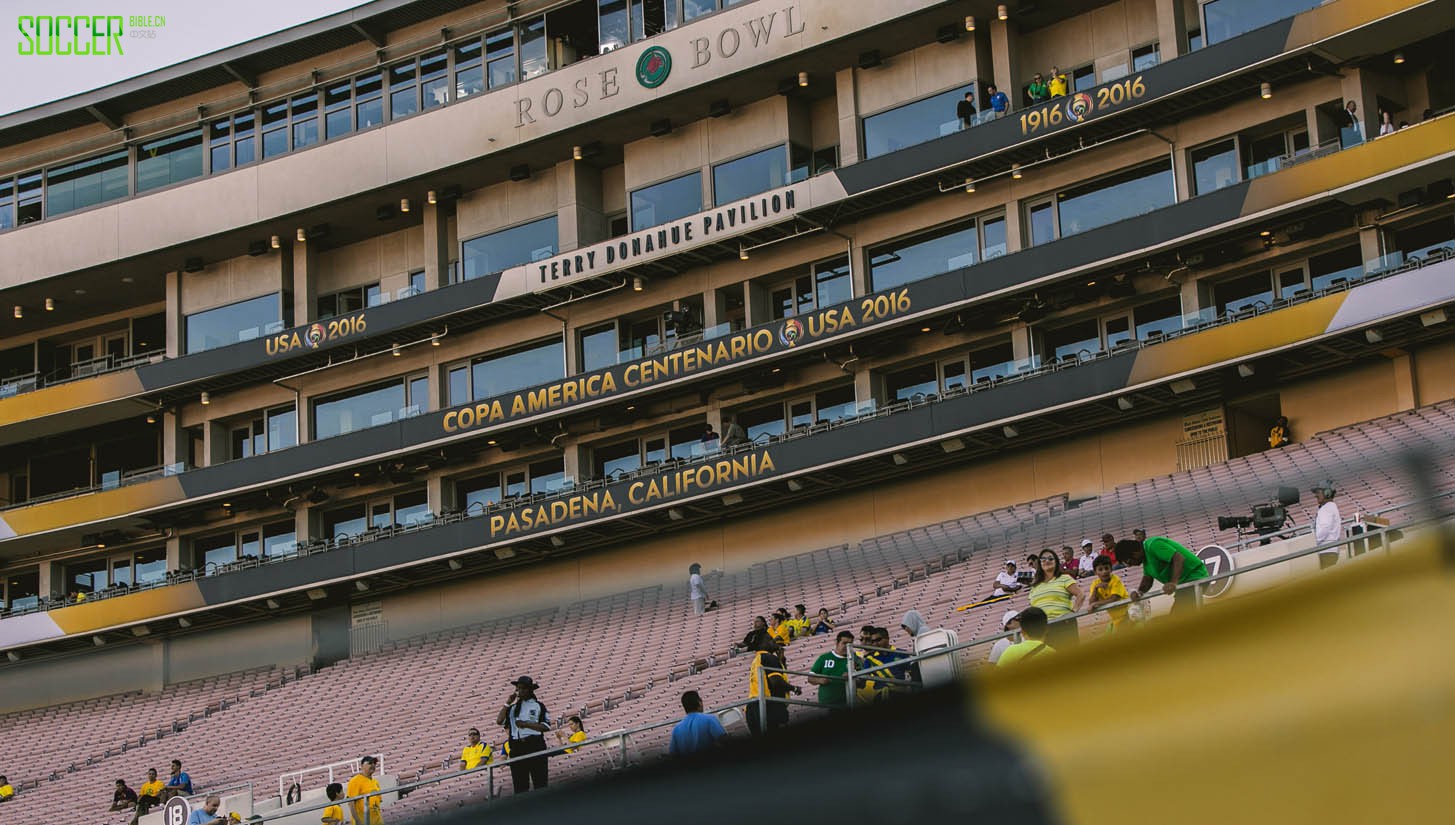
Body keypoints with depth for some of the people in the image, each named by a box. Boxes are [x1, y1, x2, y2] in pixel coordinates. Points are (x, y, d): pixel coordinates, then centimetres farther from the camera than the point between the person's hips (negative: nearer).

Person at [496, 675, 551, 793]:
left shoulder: (538, 706, 7)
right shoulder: (513, 708, 18)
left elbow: (546, 726, -4)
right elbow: (499, 721, 2)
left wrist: (526, 724, -10)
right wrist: (508, 703, 4)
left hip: (535, 745, -4)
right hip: (516, 747, 4)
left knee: (540, 783, -6)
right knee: (520, 785, 3)